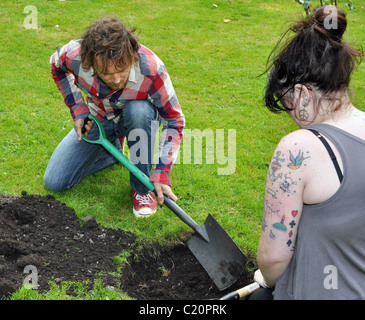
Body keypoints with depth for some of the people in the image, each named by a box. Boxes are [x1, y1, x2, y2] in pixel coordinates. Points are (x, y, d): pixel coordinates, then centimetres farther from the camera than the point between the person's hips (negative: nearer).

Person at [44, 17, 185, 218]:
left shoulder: (151, 69, -38)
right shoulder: (74, 54, -31)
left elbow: (174, 120, -26)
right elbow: (57, 66, -4)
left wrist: (161, 174, -33)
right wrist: (78, 109, -11)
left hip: (136, 117, -2)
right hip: (98, 118, 2)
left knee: (138, 110, -41)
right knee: (54, 182, -6)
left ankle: (142, 188, -19)